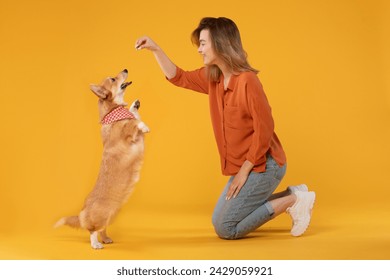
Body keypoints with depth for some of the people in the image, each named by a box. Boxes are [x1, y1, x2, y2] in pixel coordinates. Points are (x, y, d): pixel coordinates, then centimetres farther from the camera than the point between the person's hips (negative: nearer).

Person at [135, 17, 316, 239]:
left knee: (226, 229, -8)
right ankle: (291, 195, 14)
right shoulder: (212, 77, 3)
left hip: (264, 165, -9)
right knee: (219, 221, 17)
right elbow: (178, 78, 14)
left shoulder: (247, 81, -22)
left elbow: (264, 129, -22)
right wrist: (156, 49, 2)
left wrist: (244, 170, -18)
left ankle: (292, 200, 0)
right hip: (246, 166, 9)